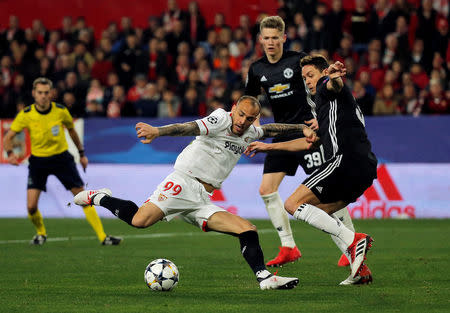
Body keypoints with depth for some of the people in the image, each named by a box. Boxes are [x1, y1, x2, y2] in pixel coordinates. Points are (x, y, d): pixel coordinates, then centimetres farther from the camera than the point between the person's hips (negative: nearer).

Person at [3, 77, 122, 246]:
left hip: (61, 157, 0)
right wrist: (10, 153, -24)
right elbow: (8, 136, -4)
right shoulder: (26, 115, -11)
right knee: (31, 206, -11)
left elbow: (71, 130, 11)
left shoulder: (61, 111, -9)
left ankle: (103, 237, -1)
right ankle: (41, 233, 21)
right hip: (38, 160, 0)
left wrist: (82, 153, 15)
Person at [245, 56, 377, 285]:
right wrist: (269, 146, 44)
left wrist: (333, 77, -47)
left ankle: (354, 241, -19)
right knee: (319, 211, 22)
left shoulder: (328, 89, 5)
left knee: (293, 204, -8)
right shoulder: (324, 106, 34)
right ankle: (359, 269, 7)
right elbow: (309, 142, 41)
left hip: (347, 158, -10)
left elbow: (335, 85, -21)